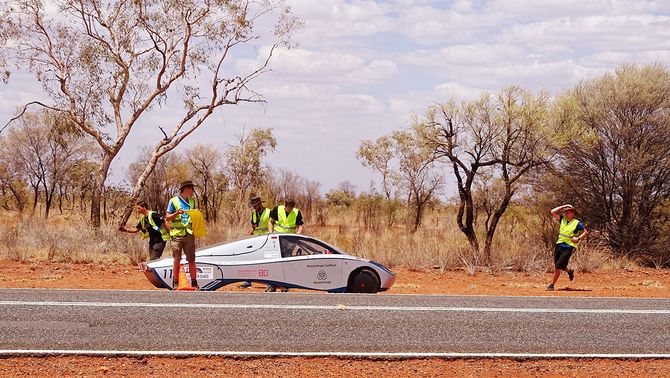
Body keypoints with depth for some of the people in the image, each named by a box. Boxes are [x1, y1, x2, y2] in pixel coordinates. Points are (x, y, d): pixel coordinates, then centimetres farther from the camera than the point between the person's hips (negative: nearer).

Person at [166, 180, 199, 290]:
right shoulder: (173, 201, 0)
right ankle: (175, 283, 6)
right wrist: (177, 213, -17)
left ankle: (194, 282, 7)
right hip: (177, 234, -4)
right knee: (177, 260, -1)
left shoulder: (192, 202, 15)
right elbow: (167, 218, 0)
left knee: (191, 260, 2)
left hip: (189, 234, 4)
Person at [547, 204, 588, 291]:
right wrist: (563, 207, 1)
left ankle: (552, 284, -2)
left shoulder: (577, 223, -4)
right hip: (559, 245, 6)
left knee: (558, 267, -11)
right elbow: (553, 212, 3)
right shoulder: (562, 219, 9)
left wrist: (578, 238, -12)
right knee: (557, 267, 11)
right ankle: (569, 271, 40)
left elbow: (585, 232, 3)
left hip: (568, 248, -6)